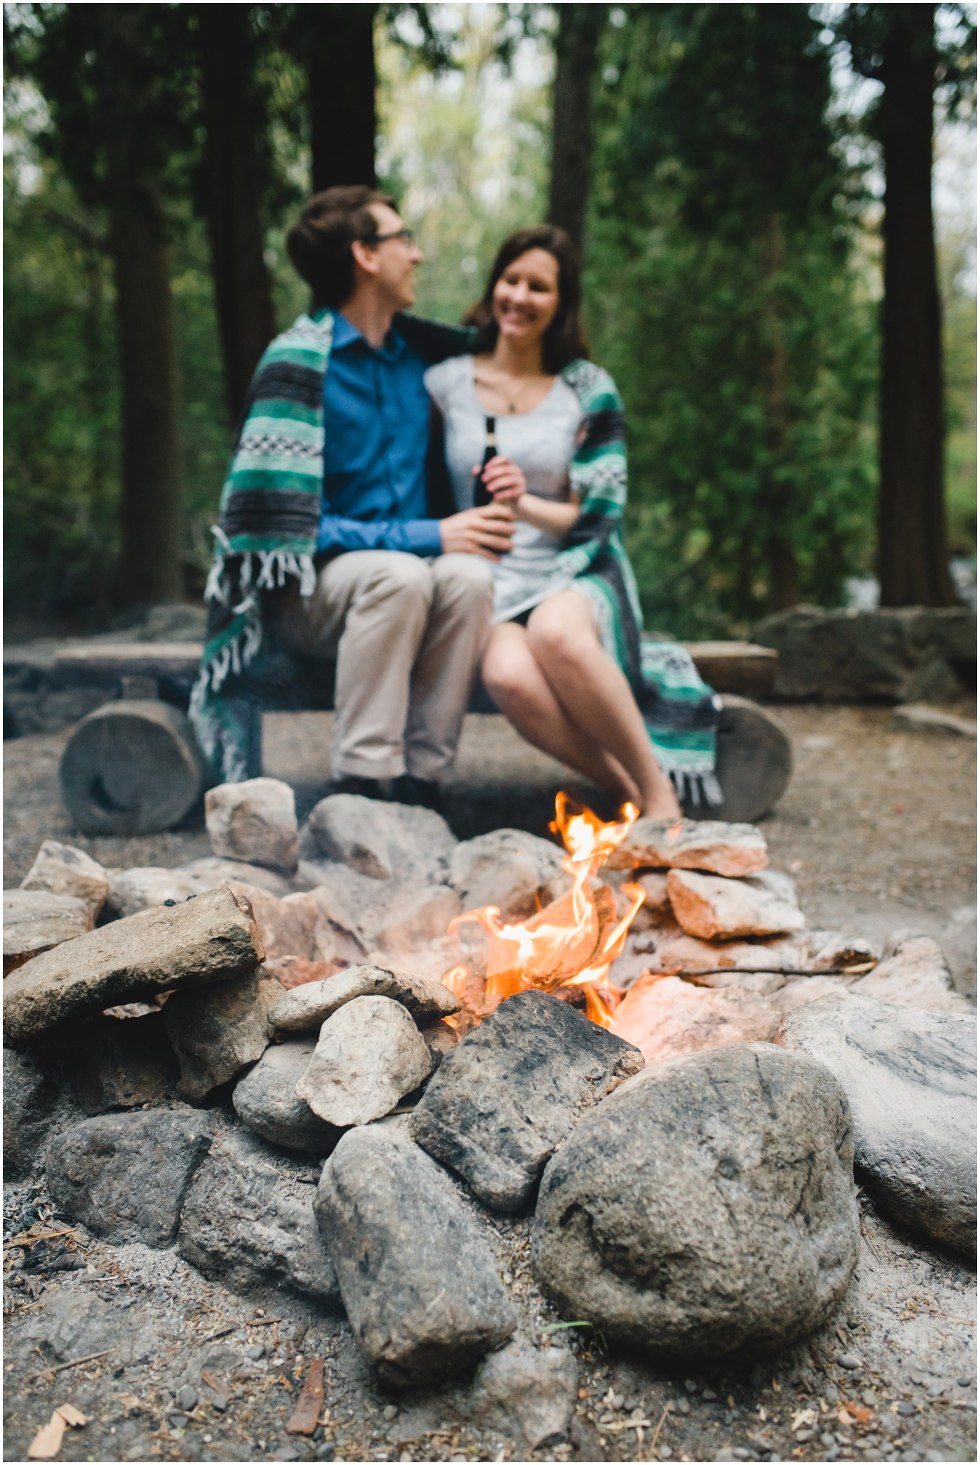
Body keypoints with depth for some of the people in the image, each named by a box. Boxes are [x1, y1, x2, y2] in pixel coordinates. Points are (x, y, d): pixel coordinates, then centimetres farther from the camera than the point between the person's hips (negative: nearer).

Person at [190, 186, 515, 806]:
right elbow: (285, 524, -17)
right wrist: (425, 536, -20)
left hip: (405, 574, 5)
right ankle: (360, 784, -28)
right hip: (306, 588, -5)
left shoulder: (417, 351, 9)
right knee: (399, 575, -35)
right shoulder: (297, 363, -10)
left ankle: (420, 779, -23)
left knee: (469, 576, -27)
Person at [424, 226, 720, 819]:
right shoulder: (446, 381, 9)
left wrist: (528, 504, -16)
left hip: (575, 574, -1)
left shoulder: (590, 390, 6)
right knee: (509, 675, -35)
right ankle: (632, 793, -18)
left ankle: (661, 794, -23)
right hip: (490, 579, 1)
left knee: (555, 631, -39)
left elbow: (599, 515, 2)